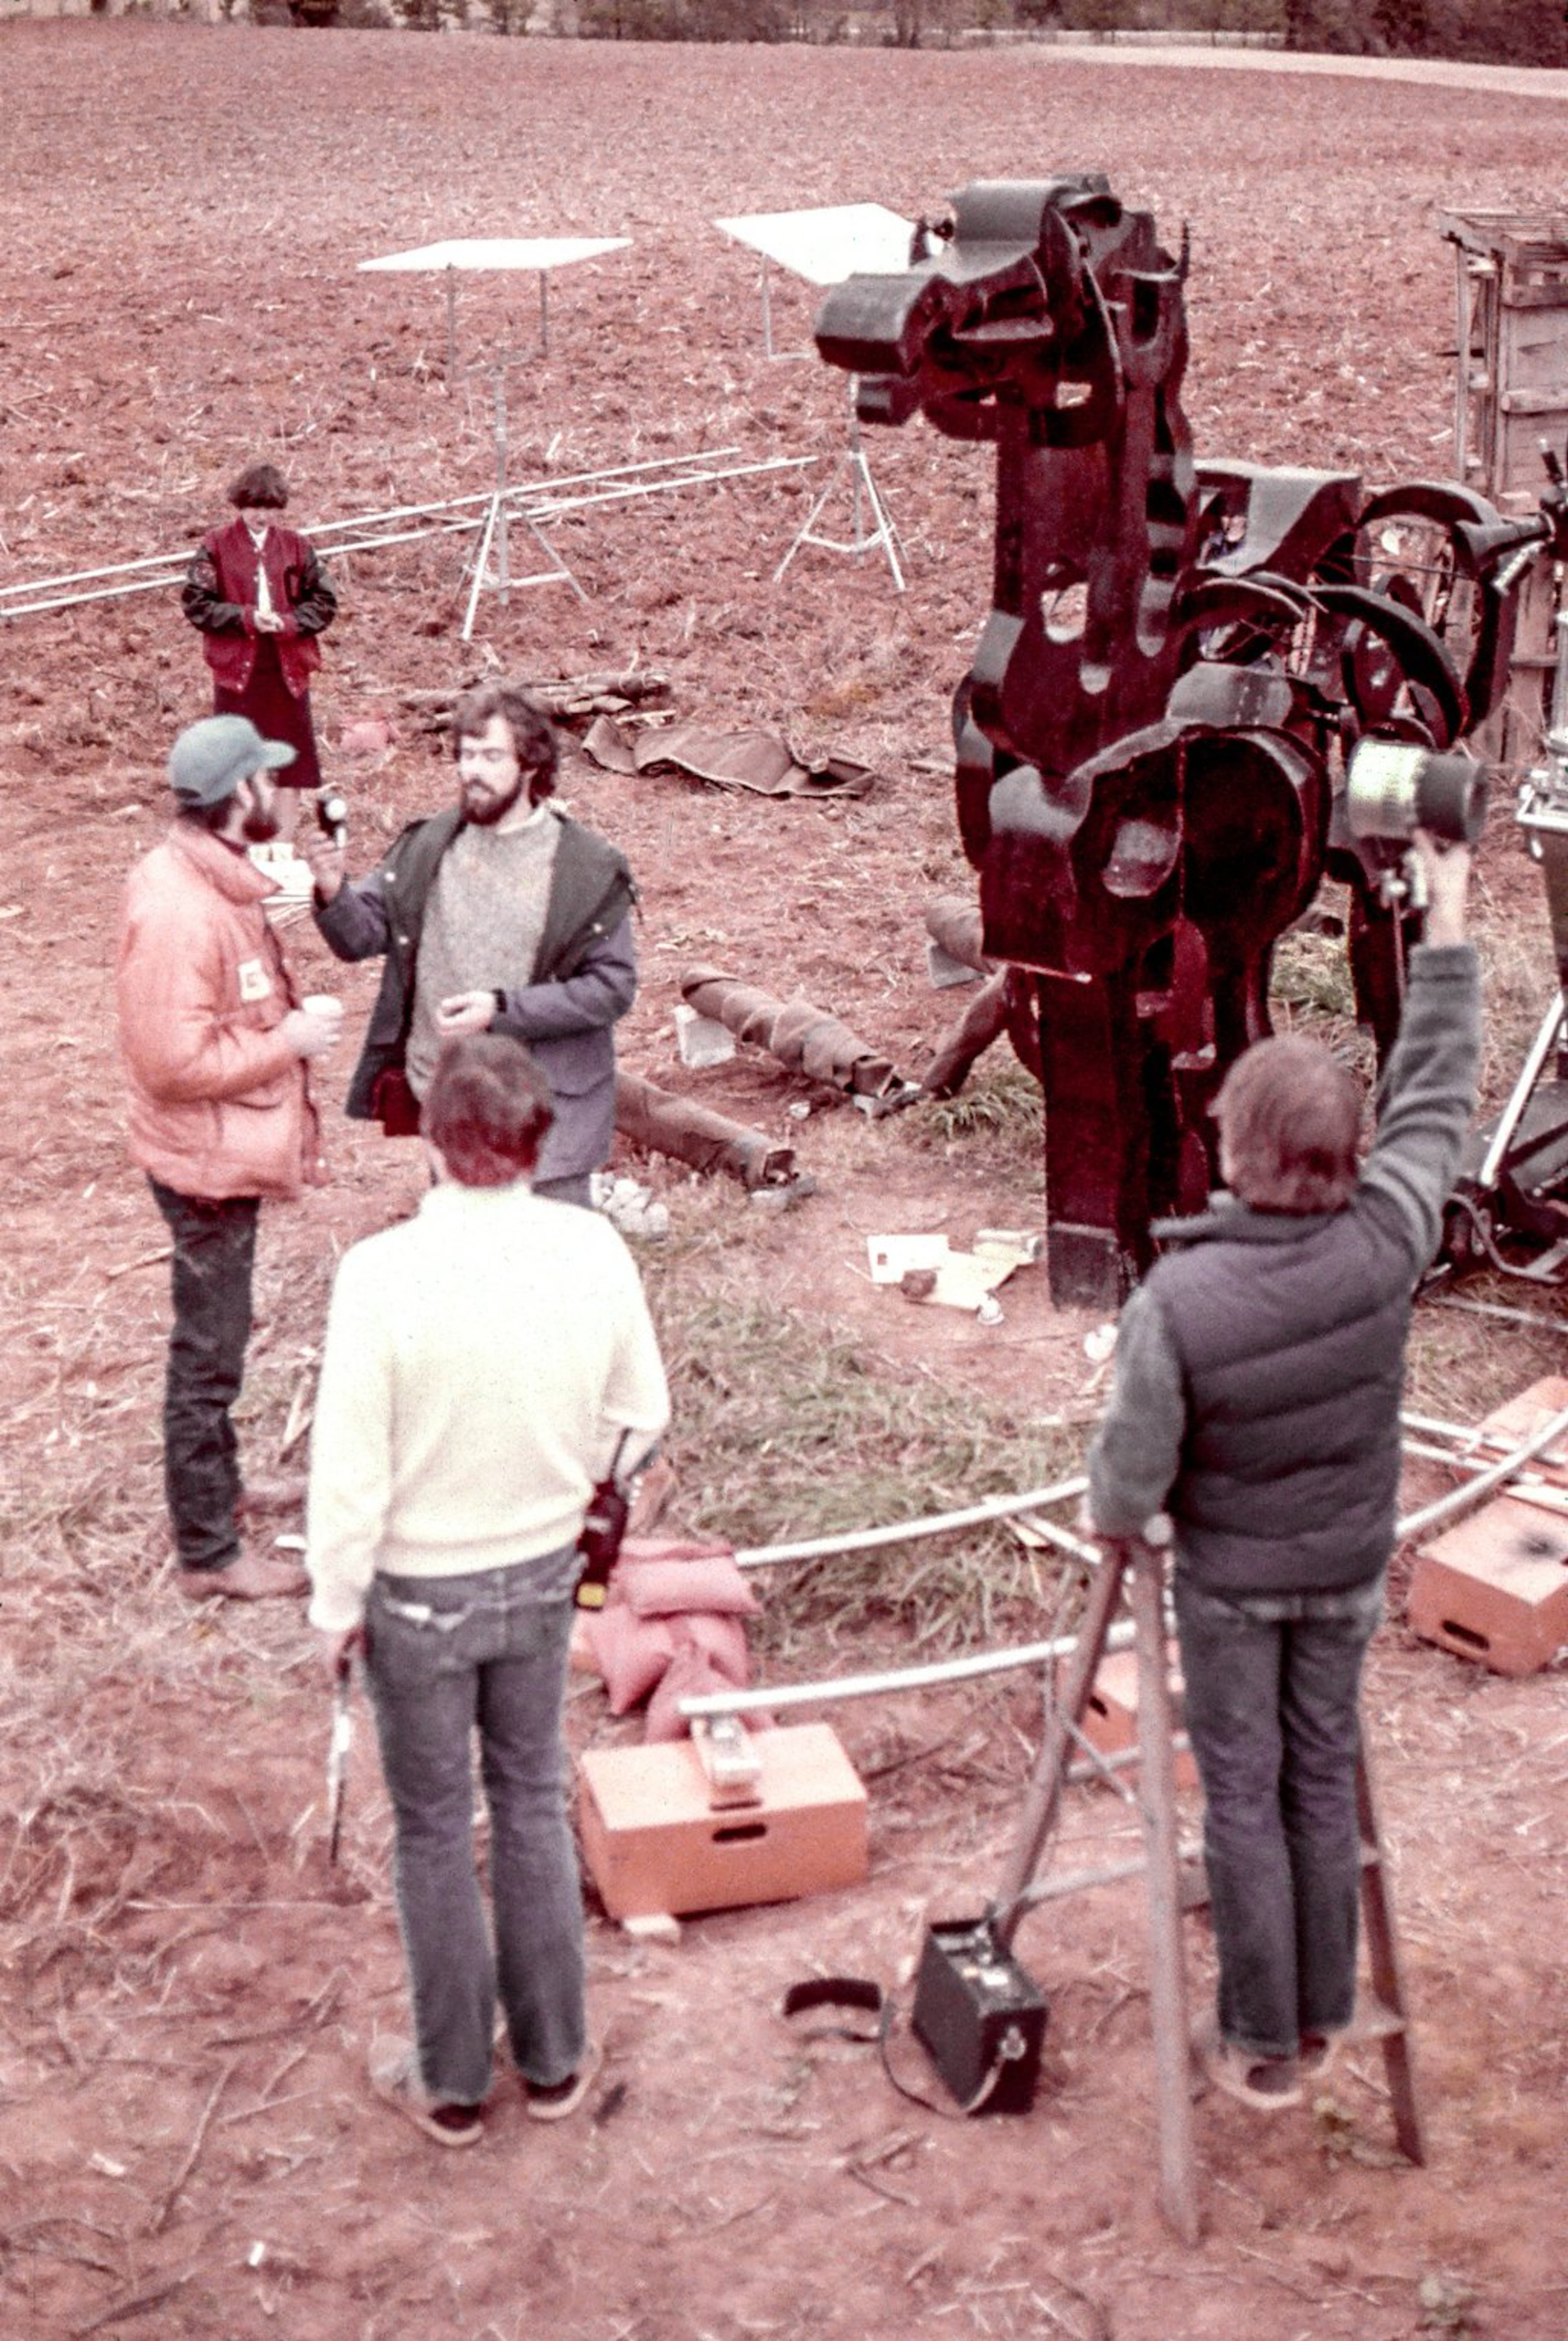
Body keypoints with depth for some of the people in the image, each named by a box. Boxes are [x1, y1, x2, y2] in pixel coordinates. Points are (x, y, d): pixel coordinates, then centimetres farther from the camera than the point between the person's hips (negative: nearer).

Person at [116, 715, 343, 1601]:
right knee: (209, 1353, 2)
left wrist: (294, 1019, 3)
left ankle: (216, 1487, 41)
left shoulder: (215, 879, 5)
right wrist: (291, 1041, -20)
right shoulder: (181, 911, -27)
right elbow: (176, 1060, -28)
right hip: (208, 1161, -10)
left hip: (230, 1152, 10)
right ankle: (210, 1554, 14)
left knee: (217, 1340, 24)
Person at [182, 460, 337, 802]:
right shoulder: (216, 547, 0)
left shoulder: (296, 546, 6)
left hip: (287, 667, 2)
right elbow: (196, 603, -5)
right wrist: (246, 618, -17)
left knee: (290, 755, 6)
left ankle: (286, 827, 15)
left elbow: (324, 601, 5)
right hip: (237, 667, -2)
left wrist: (289, 623, -13)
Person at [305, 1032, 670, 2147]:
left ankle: (452, 2084, 29)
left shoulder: (385, 1271, -26)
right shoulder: (594, 1251, -15)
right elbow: (639, 1416, -1)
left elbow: (350, 1468, -20)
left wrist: (338, 1604, -6)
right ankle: (554, 2060, 33)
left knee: (436, 1831, 13)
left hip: (419, 1591, -3)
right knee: (533, 1805, 21)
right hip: (543, 1573, 3)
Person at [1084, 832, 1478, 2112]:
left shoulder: (1177, 1302, -30)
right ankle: (1321, 2019, 33)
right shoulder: (1385, 1245, -23)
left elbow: (1130, 1482, -21)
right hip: (1347, 1568, 3)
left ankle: (1261, 2045, 22)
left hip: (1228, 1576, -3)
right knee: (1324, 1779, 19)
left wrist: (1115, 1523, 4)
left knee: (1242, 1796, 11)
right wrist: (1448, 927, 0)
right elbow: (1437, 1099, -8)